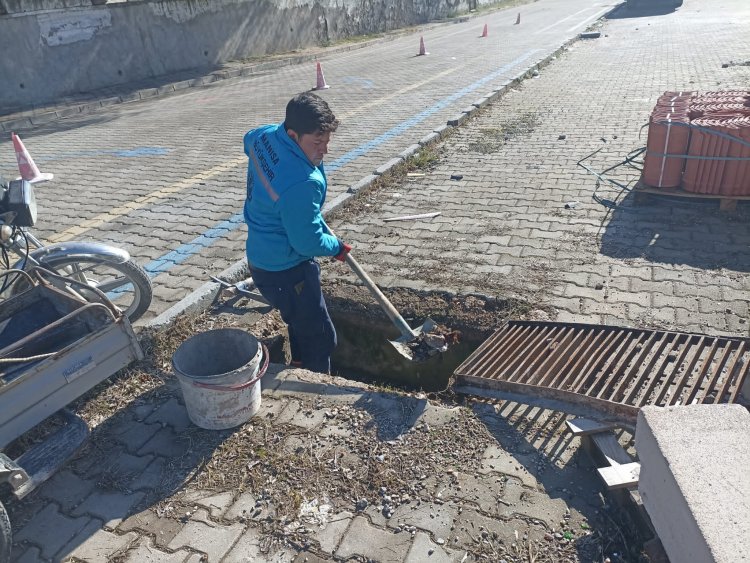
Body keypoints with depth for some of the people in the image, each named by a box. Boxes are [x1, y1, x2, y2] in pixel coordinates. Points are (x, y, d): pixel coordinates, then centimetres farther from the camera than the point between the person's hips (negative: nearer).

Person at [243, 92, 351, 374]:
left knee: (301, 323, 29)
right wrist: (336, 247, -5)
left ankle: (300, 372, 49)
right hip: (285, 271, -10)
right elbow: (308, 243, -27)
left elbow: (249, 139, 20)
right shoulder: (301, 184, -36)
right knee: (320, 338, 5)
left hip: (263, 254, 10)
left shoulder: (265, 135, -7)